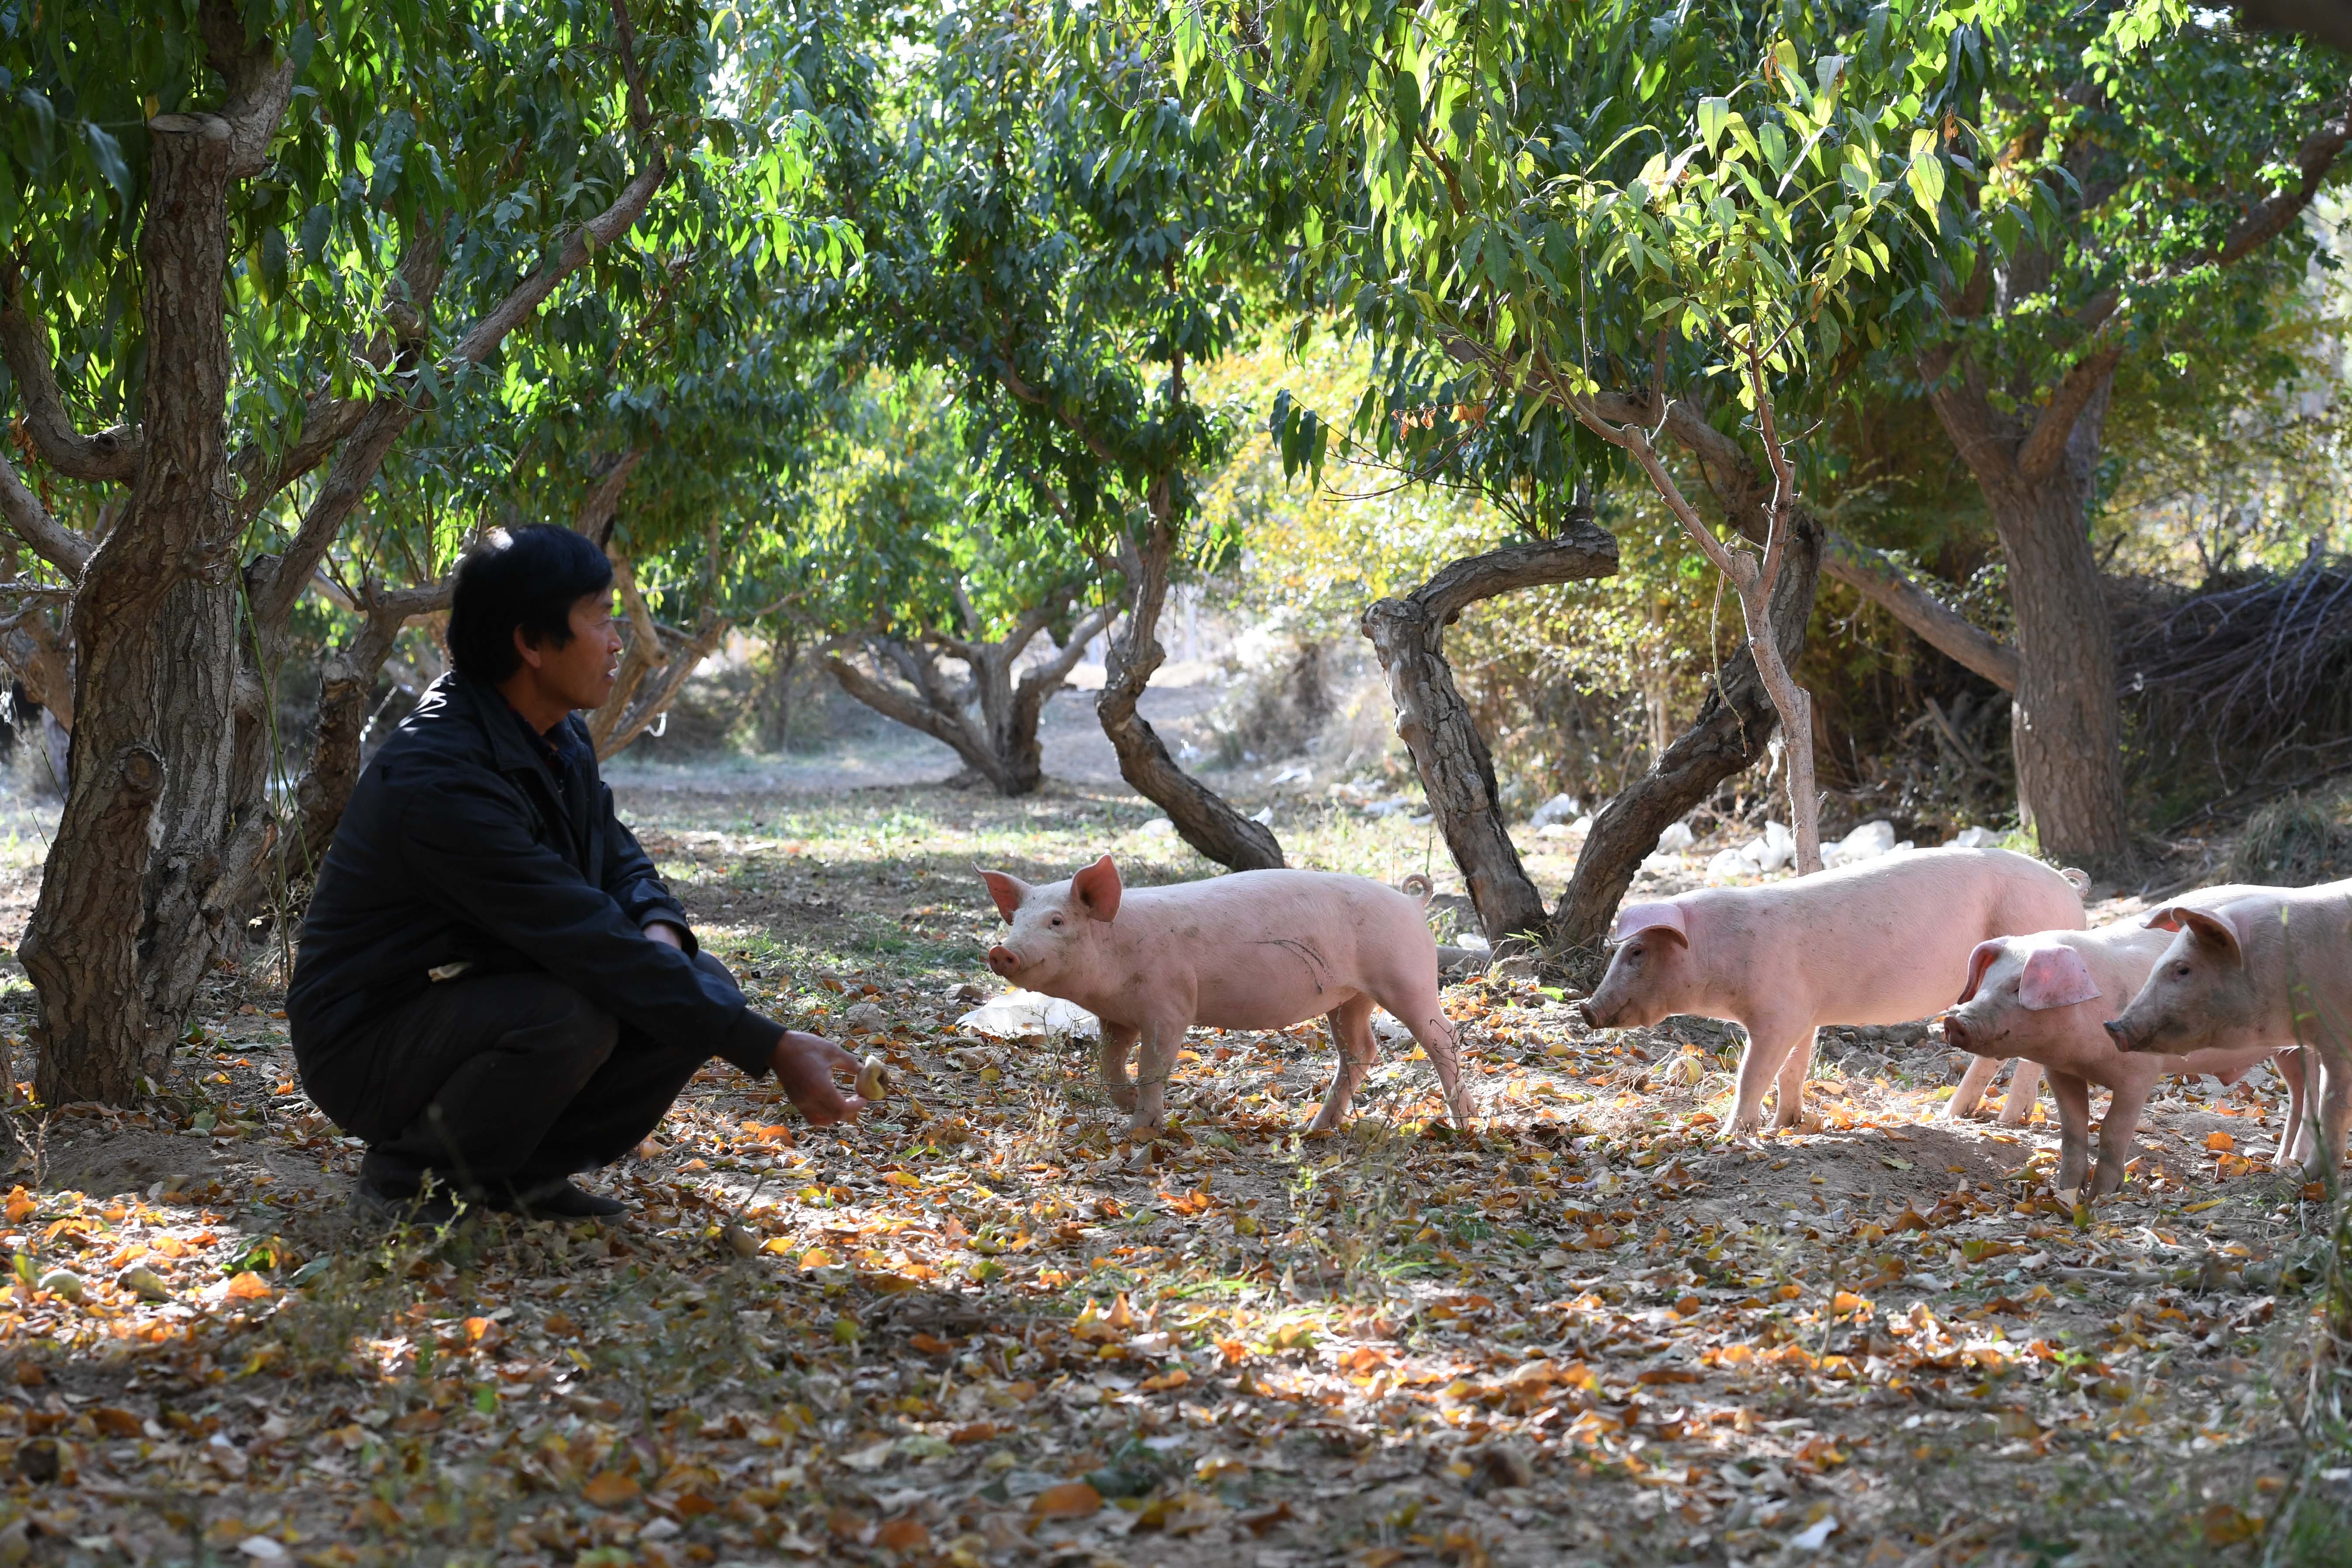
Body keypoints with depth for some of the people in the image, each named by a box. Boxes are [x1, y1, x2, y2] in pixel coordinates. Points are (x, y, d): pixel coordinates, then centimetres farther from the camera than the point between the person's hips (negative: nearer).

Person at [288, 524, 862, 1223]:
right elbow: (594, 947, -32)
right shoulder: (440, 779, -29)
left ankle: (523, 1171, 4)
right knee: (573, 1014, -34)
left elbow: (620, 862, 15)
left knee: (704, 988, -7)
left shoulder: (559, 738, 1)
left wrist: (660, 930, -12)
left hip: (489, 1001, 8)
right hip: (371, 1048, -8)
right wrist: (771, 1050, -32)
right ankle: (410, 1171, -10)